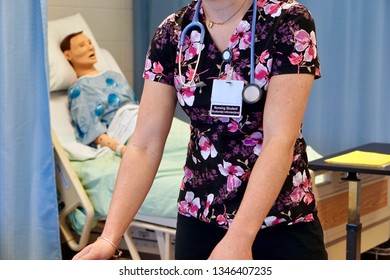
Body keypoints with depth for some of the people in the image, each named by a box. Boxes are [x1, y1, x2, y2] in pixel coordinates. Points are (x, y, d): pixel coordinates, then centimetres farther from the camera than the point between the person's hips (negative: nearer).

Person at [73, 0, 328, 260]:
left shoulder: (289, 21, -14)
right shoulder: (172, 32, -3)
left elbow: (281, 140, -22)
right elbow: (144, 145, -7)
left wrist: (239, 237, -31)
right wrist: (110, 237, -17)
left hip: (281, 224, -3)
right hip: (199, 218, 4)